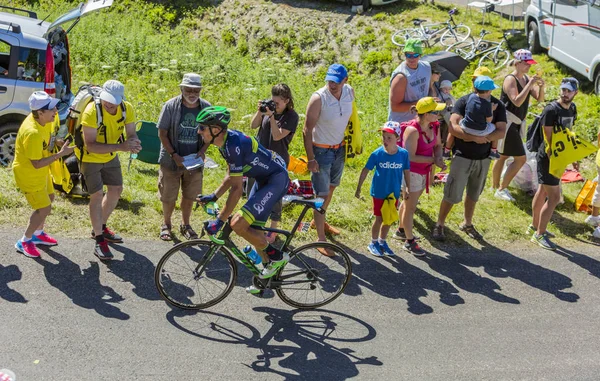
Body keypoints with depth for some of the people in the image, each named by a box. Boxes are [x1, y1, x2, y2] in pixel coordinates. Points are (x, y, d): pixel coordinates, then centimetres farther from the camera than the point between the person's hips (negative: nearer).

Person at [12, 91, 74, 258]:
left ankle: (38, 234, 43)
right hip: (28, 173, -9)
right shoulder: (32, 133, -37)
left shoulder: (45, 118, -11)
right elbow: (37, 164, -31)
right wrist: (60, 154, -29)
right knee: (44, 208, -3)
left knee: (49, 198, 23)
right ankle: (24, 242, 16)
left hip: (42, 170, 9)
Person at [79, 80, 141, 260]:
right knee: (97, 195, -8)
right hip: (90, 158, -6)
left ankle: (101, 227, 35)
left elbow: (131, 134, -11)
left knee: (116, 191, 13)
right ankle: (99, 242, 2)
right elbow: (90, 146, -36)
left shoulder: (127, 109, -18)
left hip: (110, 156, 6)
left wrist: (133, 142, -37)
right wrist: (120, 147, -46)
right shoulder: (91, 112, -33)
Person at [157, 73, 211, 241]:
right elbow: (162, 133, -8)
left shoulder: (206, 107, -3)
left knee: (189, 196, 14)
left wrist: (202, 151, -9)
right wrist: (174, 155, -16)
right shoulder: (171, 106, -11)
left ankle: (185, 225, 34)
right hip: (172, 160, -2)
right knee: (169, 197, 8)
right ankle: (166, 224, 30)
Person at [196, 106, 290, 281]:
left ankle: (277, 257, 0)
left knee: (238, 224, -18)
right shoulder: (225, 141, 4)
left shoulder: (233, 145, -27)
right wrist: (213, 196, 7)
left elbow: (236, 189, -26)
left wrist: (219, 220, -22)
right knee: (253, 230, 15)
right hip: (263, 179, 10)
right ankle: (268, 273, 30)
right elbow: (231, 176, 15)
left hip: (276, 180, -10)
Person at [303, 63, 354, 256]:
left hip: (339, 149, 6)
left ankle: (319, 221, 42)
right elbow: (307, 130, -19)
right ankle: (321, 238, 5)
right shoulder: (318, 98, -23)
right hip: (321, 151, -6)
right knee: (322, 194, -3)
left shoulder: (350, 92, -7)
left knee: (331, 188, 21)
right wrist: (310, 159, -20)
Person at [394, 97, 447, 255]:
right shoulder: (413, 130, -28)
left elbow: (437, 145, 10)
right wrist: (433, 160, -21)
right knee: (410, 207, 6)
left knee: (408, 203, 24)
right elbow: (410, 157, -26)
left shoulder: (434, 126, -5)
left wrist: (439, 158, -11)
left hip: (424, 171, 8)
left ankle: (401, 230, 43)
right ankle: (409, 242, 20)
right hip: (411, 172, -7)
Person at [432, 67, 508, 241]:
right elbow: (453, 127, -21)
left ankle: (467, 224, 37)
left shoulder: (497, 105, -1)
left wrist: (483, 137, -24)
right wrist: (474, 137, -29)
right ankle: (439, 225, 16)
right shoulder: (464, 101, -10)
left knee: (474, 195, 19)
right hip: (462, 156, -4)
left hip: (483, 158, 4)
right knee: (452, 195, -1)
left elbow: (501, 131, -10)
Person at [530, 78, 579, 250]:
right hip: (548, 157, -8)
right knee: (554, 197, -7)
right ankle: (539, 234, 5)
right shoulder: (551, 110, -18)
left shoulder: (572, 108, 7)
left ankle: (535, 226, 33)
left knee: (543, 192, 19)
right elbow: (548, 138, -19)